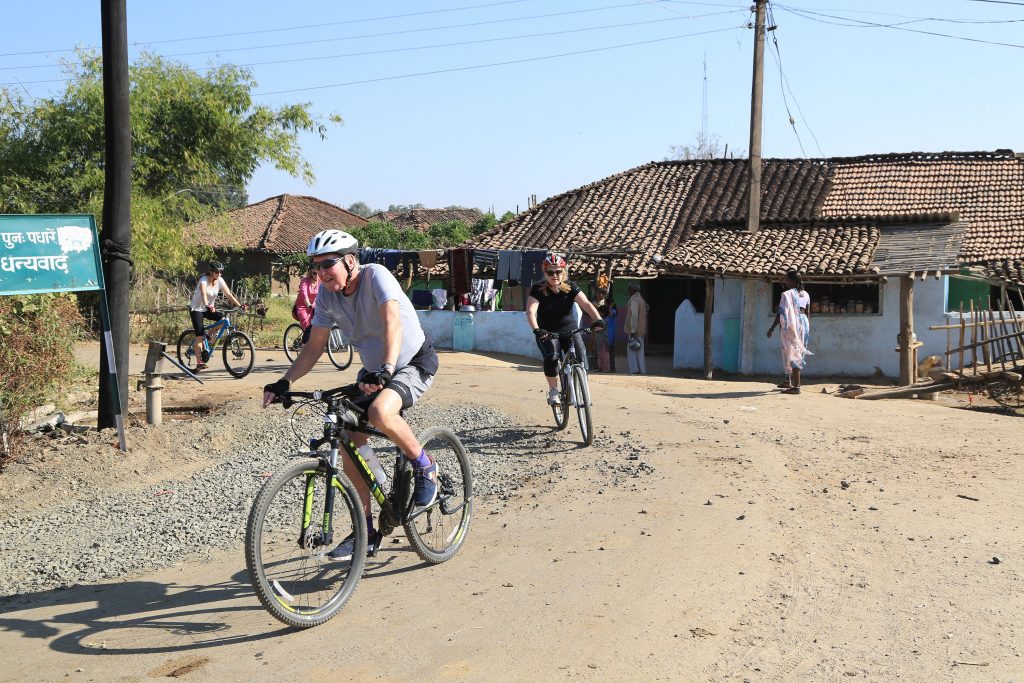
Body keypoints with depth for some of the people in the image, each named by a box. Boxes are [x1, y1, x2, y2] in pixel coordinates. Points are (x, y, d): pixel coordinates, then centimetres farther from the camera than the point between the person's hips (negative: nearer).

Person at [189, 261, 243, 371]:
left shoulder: (220, 281, -7)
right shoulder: (204, 280, -23)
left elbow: (229, 294, -10)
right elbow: (204, 294, -41)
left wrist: (240, 305, -22)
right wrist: (207, 306, -59)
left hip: (209, 309, 5)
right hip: (197, 309, -5)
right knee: (199, 336, -14)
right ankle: (199, 362, -10)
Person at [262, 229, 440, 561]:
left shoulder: (376, 275, -24)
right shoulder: (326, 294, -7)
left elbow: (393, 321, -38)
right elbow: (314, 346, -3)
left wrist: (386, 369, -52)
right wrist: (285, 382, -16)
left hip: (415, 362, -7)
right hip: (373, 370, 7)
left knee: (380, 413, -36)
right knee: (350, 445, -2)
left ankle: (425, 467, -8)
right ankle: (365, 532, 12)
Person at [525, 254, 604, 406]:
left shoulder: (570, 287, -6)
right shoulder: (538, 289, -12)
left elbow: (586, 304, -19)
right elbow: (530, 311, -25)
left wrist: (598, 319, -38)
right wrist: (536, 330, -44)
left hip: (569, 330, 2)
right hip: (547, 333, -2)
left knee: (581, 356, -21)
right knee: (551, 357, -29)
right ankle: (553, 391, -6)